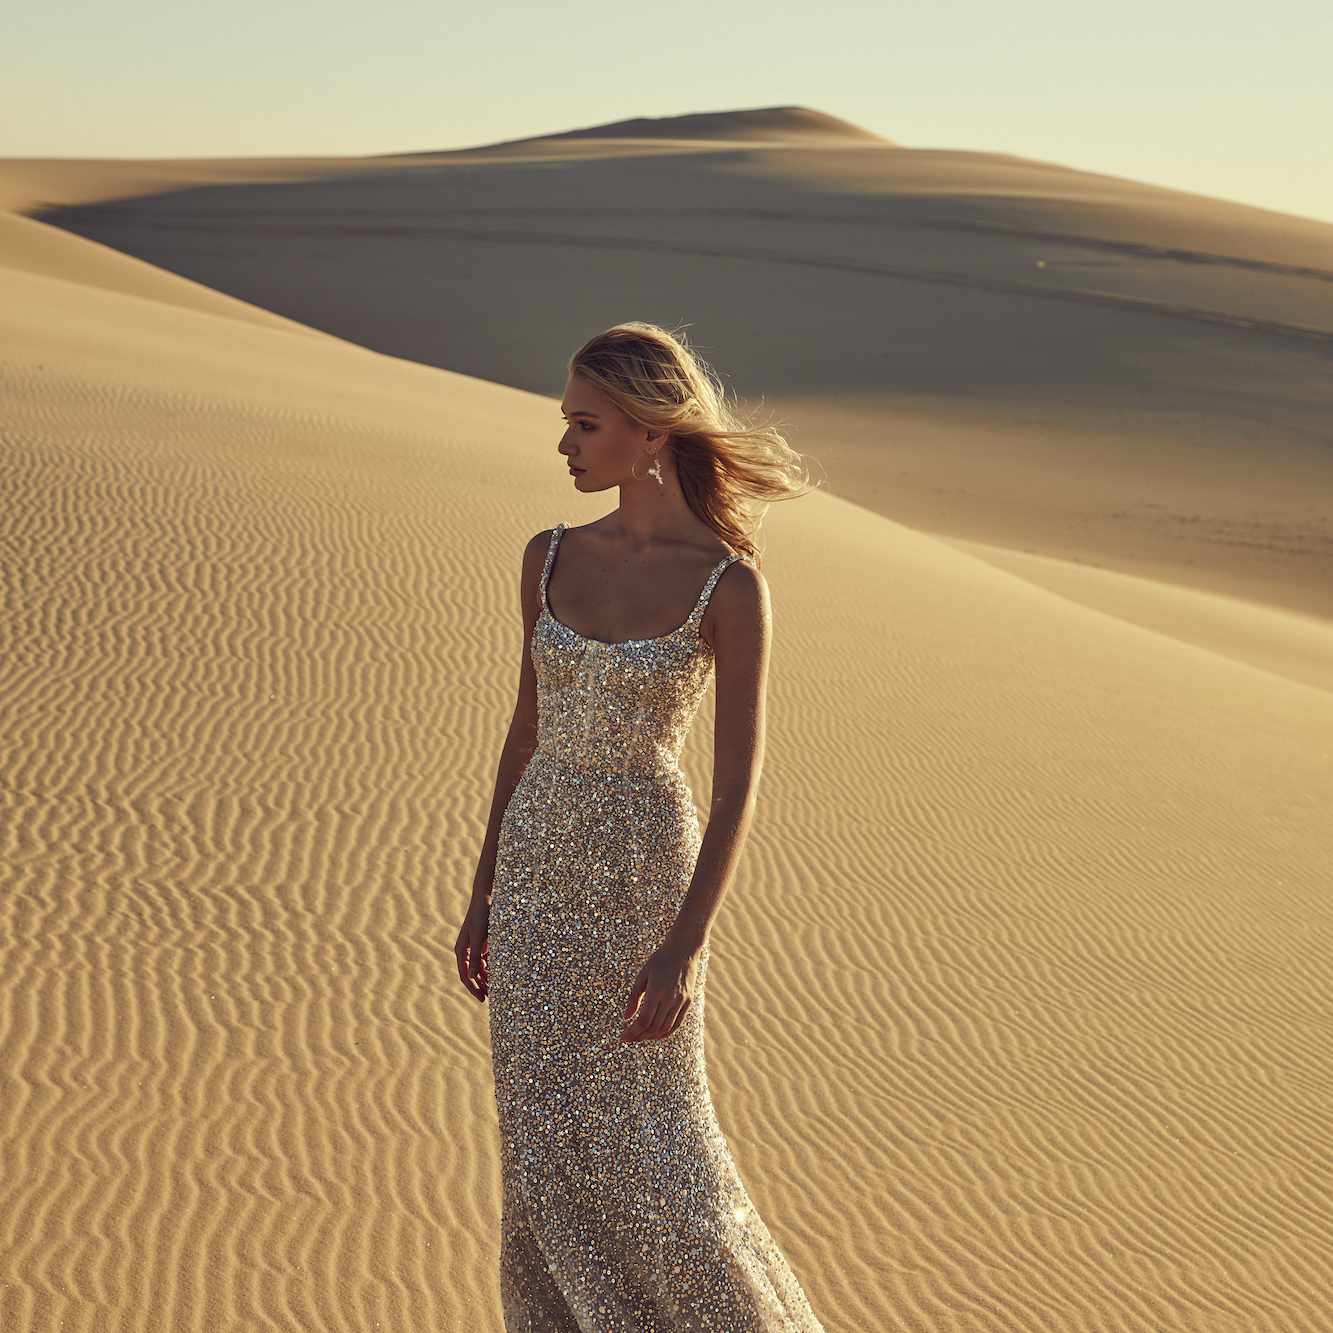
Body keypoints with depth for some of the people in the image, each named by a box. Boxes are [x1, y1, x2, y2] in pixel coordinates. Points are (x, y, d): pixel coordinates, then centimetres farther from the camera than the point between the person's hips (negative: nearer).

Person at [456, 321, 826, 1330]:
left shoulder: (731, 586, -13)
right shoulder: (551, 559, 2)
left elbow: (739, 781, -13)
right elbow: (527, 732, 10)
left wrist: (686, 946, -18)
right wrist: (485, 897, 12)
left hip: (646, 874, -5)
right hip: (540, 868, 5)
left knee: (644, 1141, 2)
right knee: (546, 1136, 7)